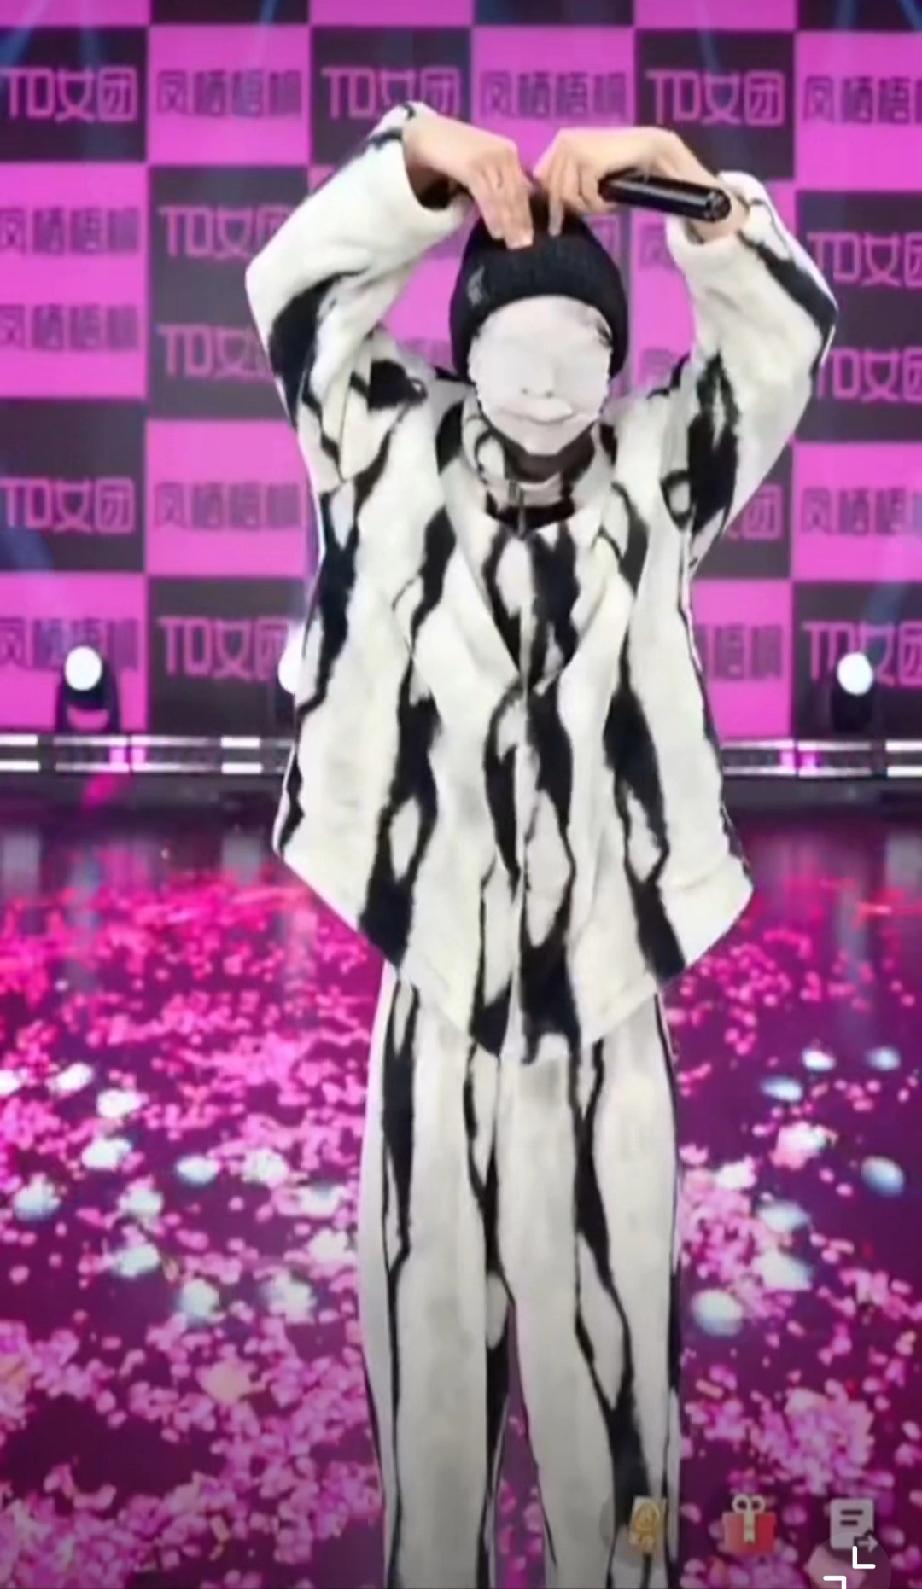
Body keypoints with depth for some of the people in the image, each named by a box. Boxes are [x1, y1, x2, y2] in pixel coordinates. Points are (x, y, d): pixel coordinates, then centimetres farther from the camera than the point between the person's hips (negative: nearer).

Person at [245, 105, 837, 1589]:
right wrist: (419, 158, -19)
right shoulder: (404, 454, 1)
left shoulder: (659, 469, 1)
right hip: (438, 992, 1)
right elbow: (294, 292, -5)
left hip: (608, 989, 0)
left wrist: (682, 175, -21)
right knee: (433, 1327, 15)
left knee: (609, 1337, 12)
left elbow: (788, 330, -8)